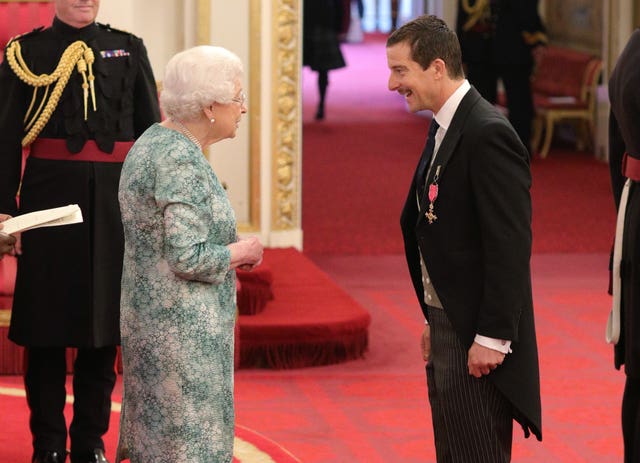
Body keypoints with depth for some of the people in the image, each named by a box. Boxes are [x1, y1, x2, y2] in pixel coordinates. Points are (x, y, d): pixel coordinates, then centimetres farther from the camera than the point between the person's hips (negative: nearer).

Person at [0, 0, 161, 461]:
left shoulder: (129, 50, 9)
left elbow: (151, 129, 9)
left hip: (115, 201, 2)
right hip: (49, 195, -2)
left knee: (104, 321, 7)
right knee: (46, 323, 3)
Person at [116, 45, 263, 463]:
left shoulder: (152, 142, 10)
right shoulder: (182, 162, -21)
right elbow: (188, 258, -26)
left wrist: (230, 252, 10)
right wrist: (242, 251, -9)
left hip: (149, 315, 10)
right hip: (184, 330, -10)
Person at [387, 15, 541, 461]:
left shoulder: (488, 133, -18)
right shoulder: (445, 129, 12)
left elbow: (510, 245, -21)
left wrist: (492, 338, -21)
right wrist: (435, 320, 17)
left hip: (478, 340, -10)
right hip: (447, 330, 10)